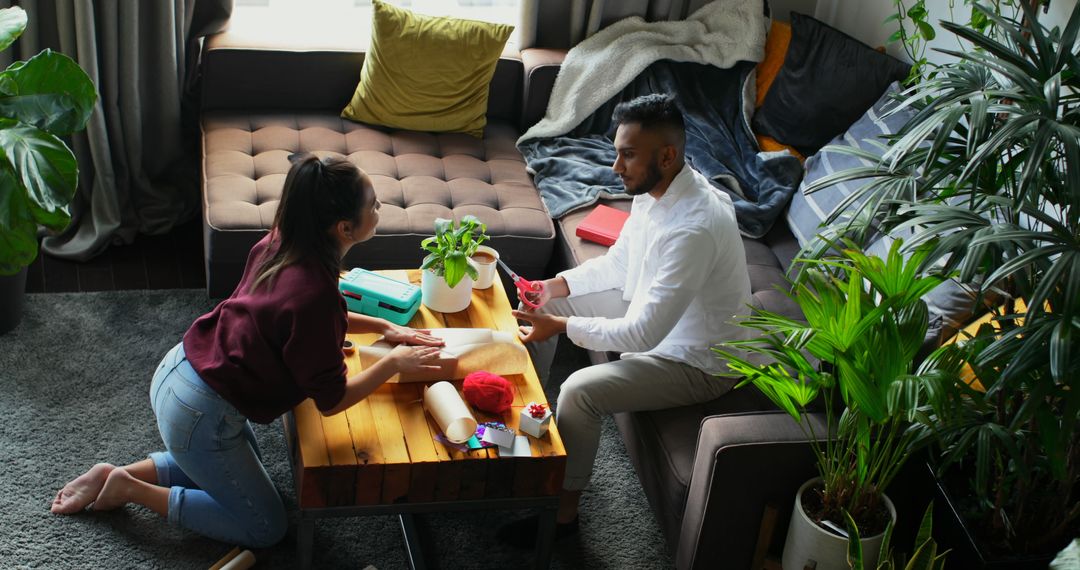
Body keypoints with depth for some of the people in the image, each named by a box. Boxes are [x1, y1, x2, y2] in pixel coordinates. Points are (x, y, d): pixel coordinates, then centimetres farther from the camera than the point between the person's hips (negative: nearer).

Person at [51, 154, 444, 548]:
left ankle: (118, 476, 24)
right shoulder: (313, 291, -31)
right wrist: (395, 363, -9)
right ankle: (131, 489, 8)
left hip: (177, 368, 8)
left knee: (240, 468, 33)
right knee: (265, 529, 11)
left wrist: (382, 326, 9)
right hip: (200, 414, -8)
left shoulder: (279, 244, -6)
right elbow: (331, 401, -20)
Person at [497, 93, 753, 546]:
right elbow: (619, 262, 9)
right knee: (543, 305, 9)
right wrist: (559, 285, -4)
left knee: (580, 392, -27)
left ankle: (562, 512, -4)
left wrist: (562, 326, -29)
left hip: (697, 359, -10)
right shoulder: (655, 190, -7)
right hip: (654, 315, 10)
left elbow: (641, 335, -35)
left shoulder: (694, 228, -36)